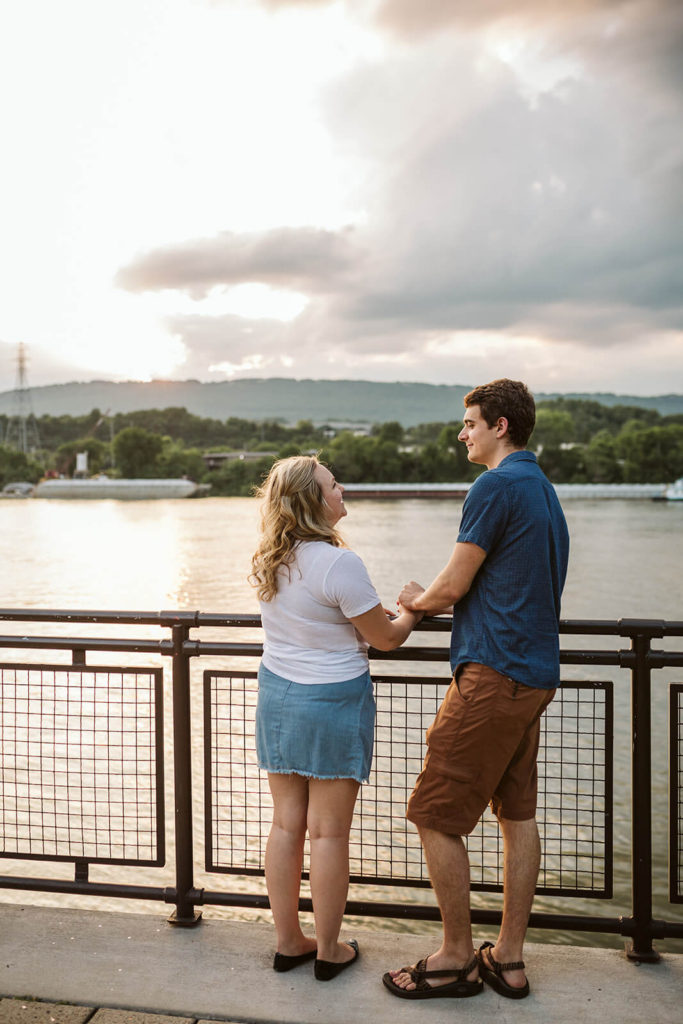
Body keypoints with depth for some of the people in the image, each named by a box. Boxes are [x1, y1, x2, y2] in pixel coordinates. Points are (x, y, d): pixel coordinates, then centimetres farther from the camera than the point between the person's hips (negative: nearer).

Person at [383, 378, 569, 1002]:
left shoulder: (497, 486, -14)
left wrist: (418, 600, 8)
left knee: (435, 816, 0)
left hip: (494, 675, -10)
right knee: (517, 814, 14)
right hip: (535, 675, 10)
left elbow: (454, 585, -12)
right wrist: (437, 600, 20)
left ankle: (456, 959, 13)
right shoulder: (545, 491, 16)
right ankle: (508, 959, 24)